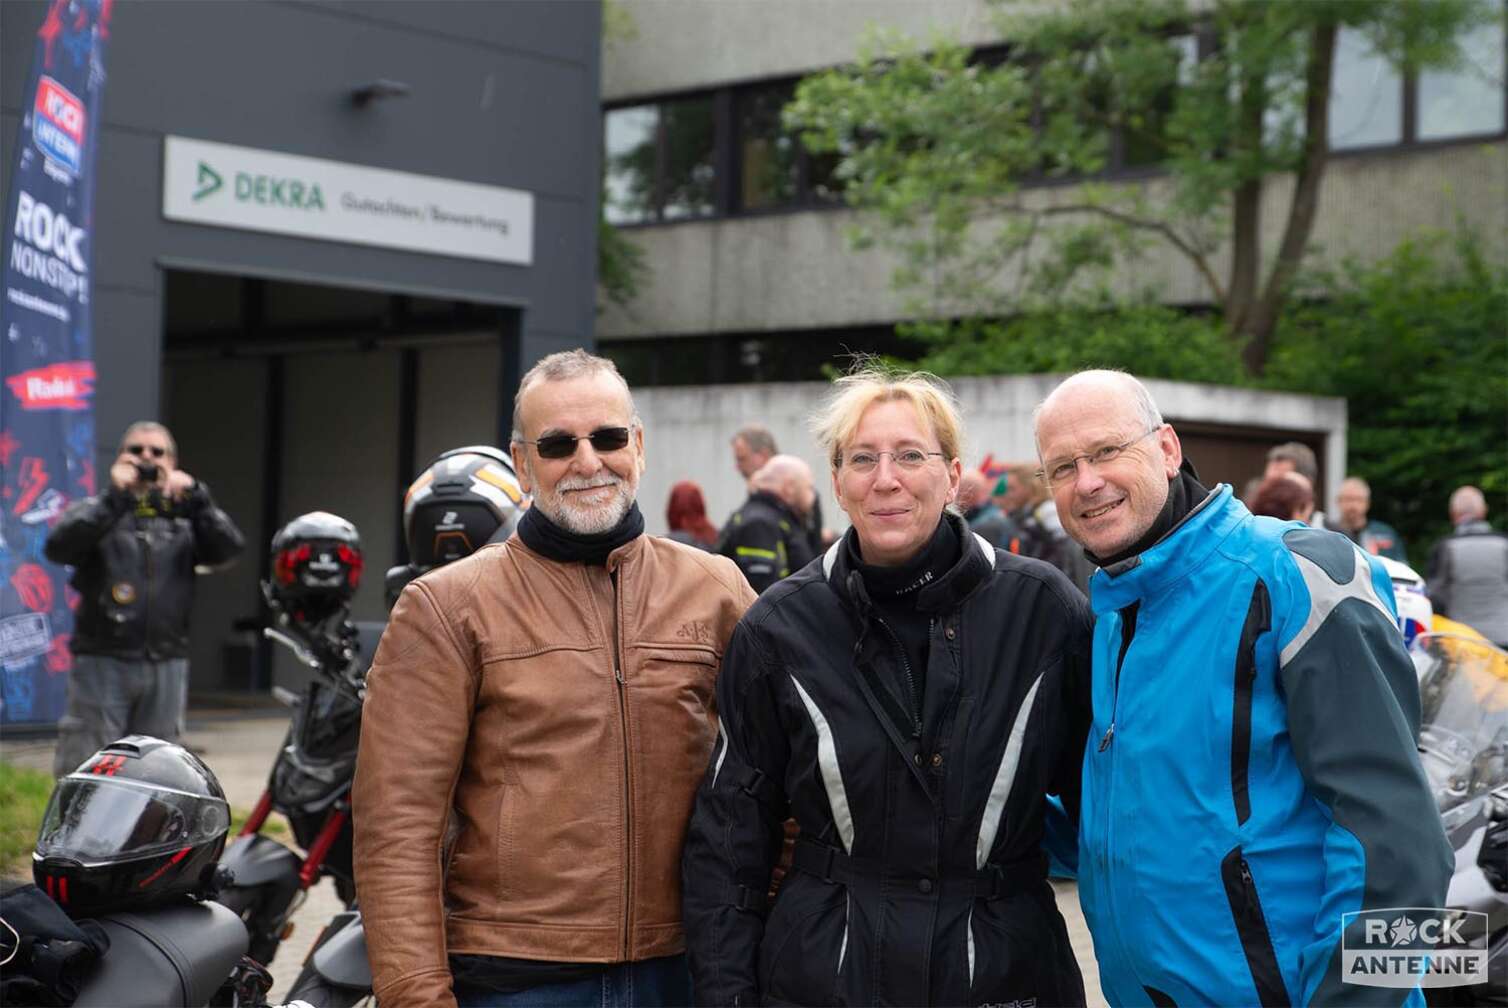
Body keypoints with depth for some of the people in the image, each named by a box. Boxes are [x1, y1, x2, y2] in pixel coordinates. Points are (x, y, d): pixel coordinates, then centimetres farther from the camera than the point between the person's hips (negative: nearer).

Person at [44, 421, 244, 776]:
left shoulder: (184, 521, 12)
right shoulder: (96, 511, 5)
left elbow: (228, 548, -5)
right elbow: (58, 546, -14)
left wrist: (196, 498, -17)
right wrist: (113, 497, -19)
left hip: (166, 668, 3)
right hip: (102, 663, -3)